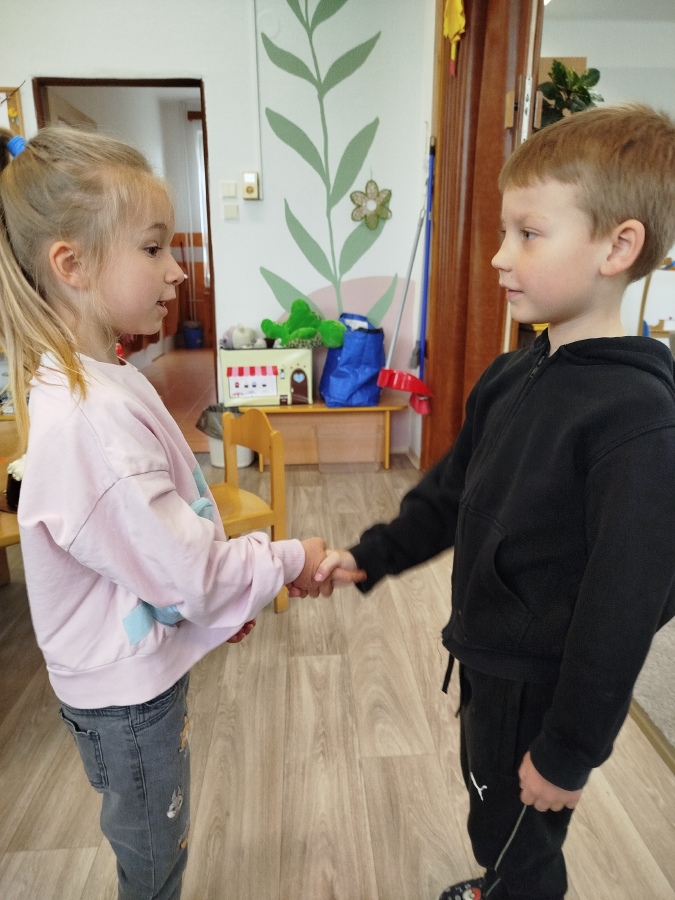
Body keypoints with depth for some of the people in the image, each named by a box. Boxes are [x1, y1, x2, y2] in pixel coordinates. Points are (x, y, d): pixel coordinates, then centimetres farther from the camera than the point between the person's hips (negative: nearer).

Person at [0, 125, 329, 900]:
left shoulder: (95, 381, -2)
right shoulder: (89, 419, -34)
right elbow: (186, 572, -29)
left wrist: (220, 597, 9)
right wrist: (289, 560, -13)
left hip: (135, 667, 8)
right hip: (125, 688, -8)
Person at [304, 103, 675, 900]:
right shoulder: (512, 376, -2)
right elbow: (450, 493, 7)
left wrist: (570, 750, -17)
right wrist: (370, 556, 2)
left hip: (543, 686, -7)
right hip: (487, 657, 7)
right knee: (492, 818, 31)